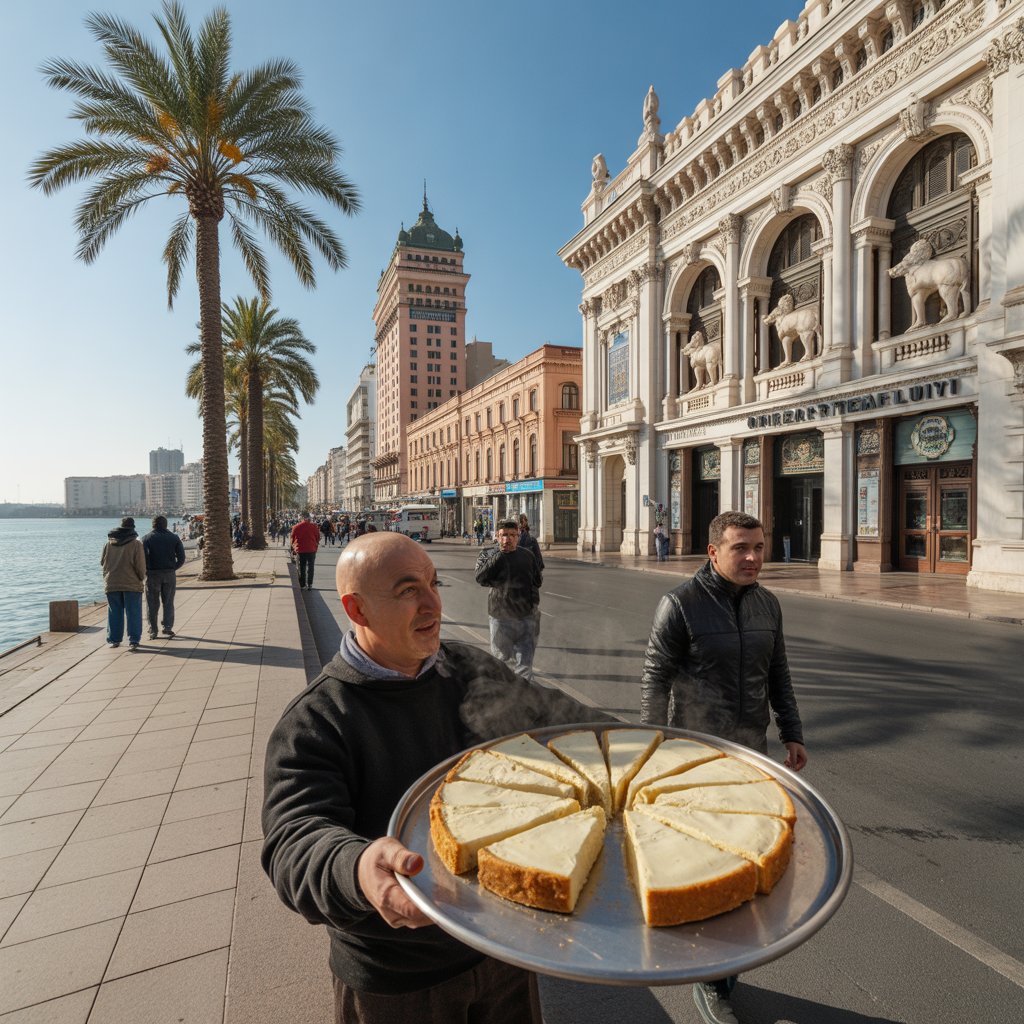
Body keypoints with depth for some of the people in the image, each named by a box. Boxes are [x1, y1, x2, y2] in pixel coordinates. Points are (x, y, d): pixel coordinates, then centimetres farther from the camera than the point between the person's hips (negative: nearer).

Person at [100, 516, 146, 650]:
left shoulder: (109, 543, 3)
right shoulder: (136, 544, -9)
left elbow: (102, 561, 13)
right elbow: (140, 565, -10)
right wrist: (141, 578, 6)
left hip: (111, 583, 4)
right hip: (132, 584, -3)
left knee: (114, 613, 13)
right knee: (133, 613, 0)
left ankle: (114, 639, 18)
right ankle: (133, 641, -4)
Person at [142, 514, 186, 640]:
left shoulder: (146, 538, -1)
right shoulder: (174, 538, 4)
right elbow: (181, 557, -1)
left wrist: (146, 570, 0)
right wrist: (173, 568, 9)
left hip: (152, 574, -1)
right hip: (169, 574, 1)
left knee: (152, 604, 8)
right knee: (168, 603, 9)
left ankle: (153, 631, 11)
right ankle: (168, 628, 3)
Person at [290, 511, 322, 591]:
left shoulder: (296, 527, -4)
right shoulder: (314, 526, -6)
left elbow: (293, 539, 4)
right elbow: (318, 538, 1)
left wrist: (294, 548, 17)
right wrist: (316, 546, 14)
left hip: (300, 550, 0)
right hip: (312, 550, 0)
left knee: (302, 568, 10)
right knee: (310, 568, 10)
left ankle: (302, 585, 11)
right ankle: (310, 585, 9)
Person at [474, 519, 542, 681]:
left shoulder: (527, 556, 6)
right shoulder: (488, 554, -2)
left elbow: (537, 581, 17)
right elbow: (480, 577, -20)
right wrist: (498, 555, -21)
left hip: (525, 617, 1)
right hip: (500, 617, -1)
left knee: (525, 664, -3)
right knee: (502, 657, 16)